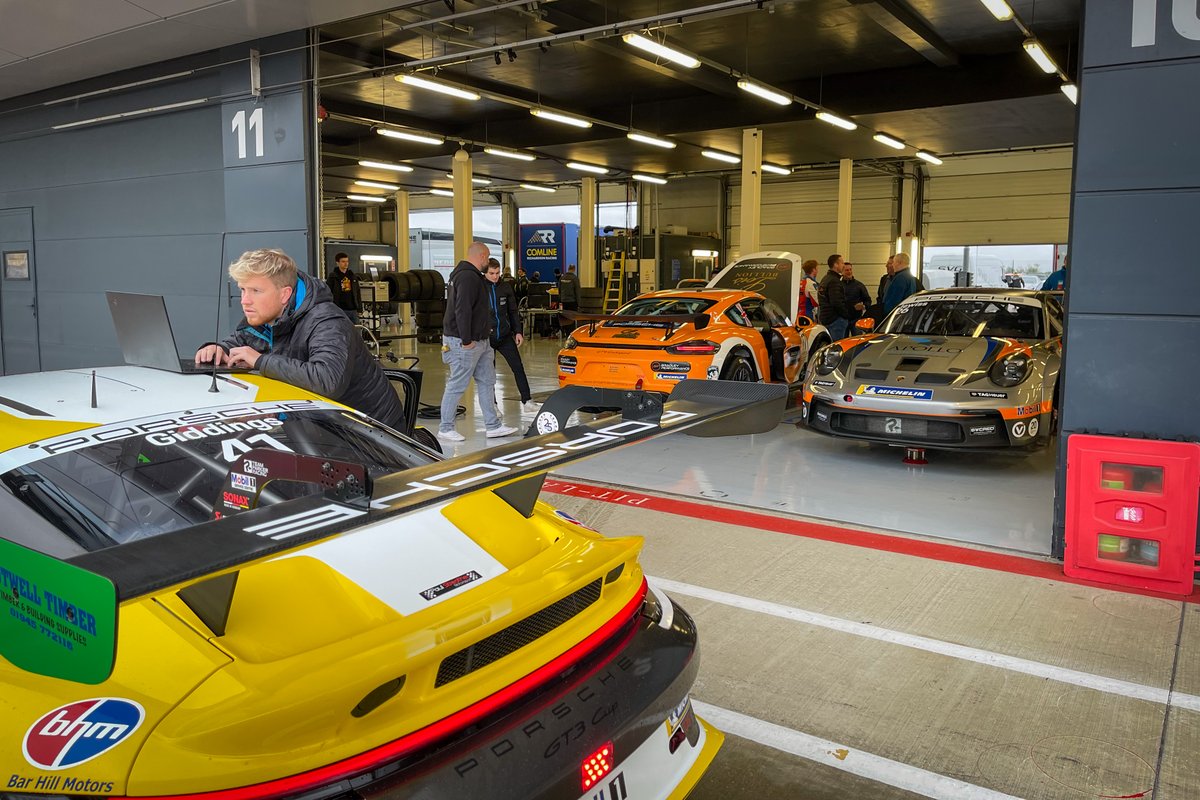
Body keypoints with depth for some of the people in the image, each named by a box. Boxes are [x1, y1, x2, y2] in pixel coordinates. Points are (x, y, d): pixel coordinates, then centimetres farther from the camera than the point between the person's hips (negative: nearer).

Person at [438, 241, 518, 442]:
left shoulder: (469, 275, 17)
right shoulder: (468, 277, -18)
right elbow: (462, 311, -25)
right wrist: (466, 340, -24)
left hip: (480, 342, 11)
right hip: (465, 343, -11)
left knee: (487, 382, 11)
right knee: (457, 386, -2)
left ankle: (493, 426, 16)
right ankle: (445, 429, 8)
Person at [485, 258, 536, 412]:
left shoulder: (505, 287, 2)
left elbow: (513, 311, 10)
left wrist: (518, 331, 6)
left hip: (505, 336, 3)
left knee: (518, 367, -1)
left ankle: (526, 401, 5)